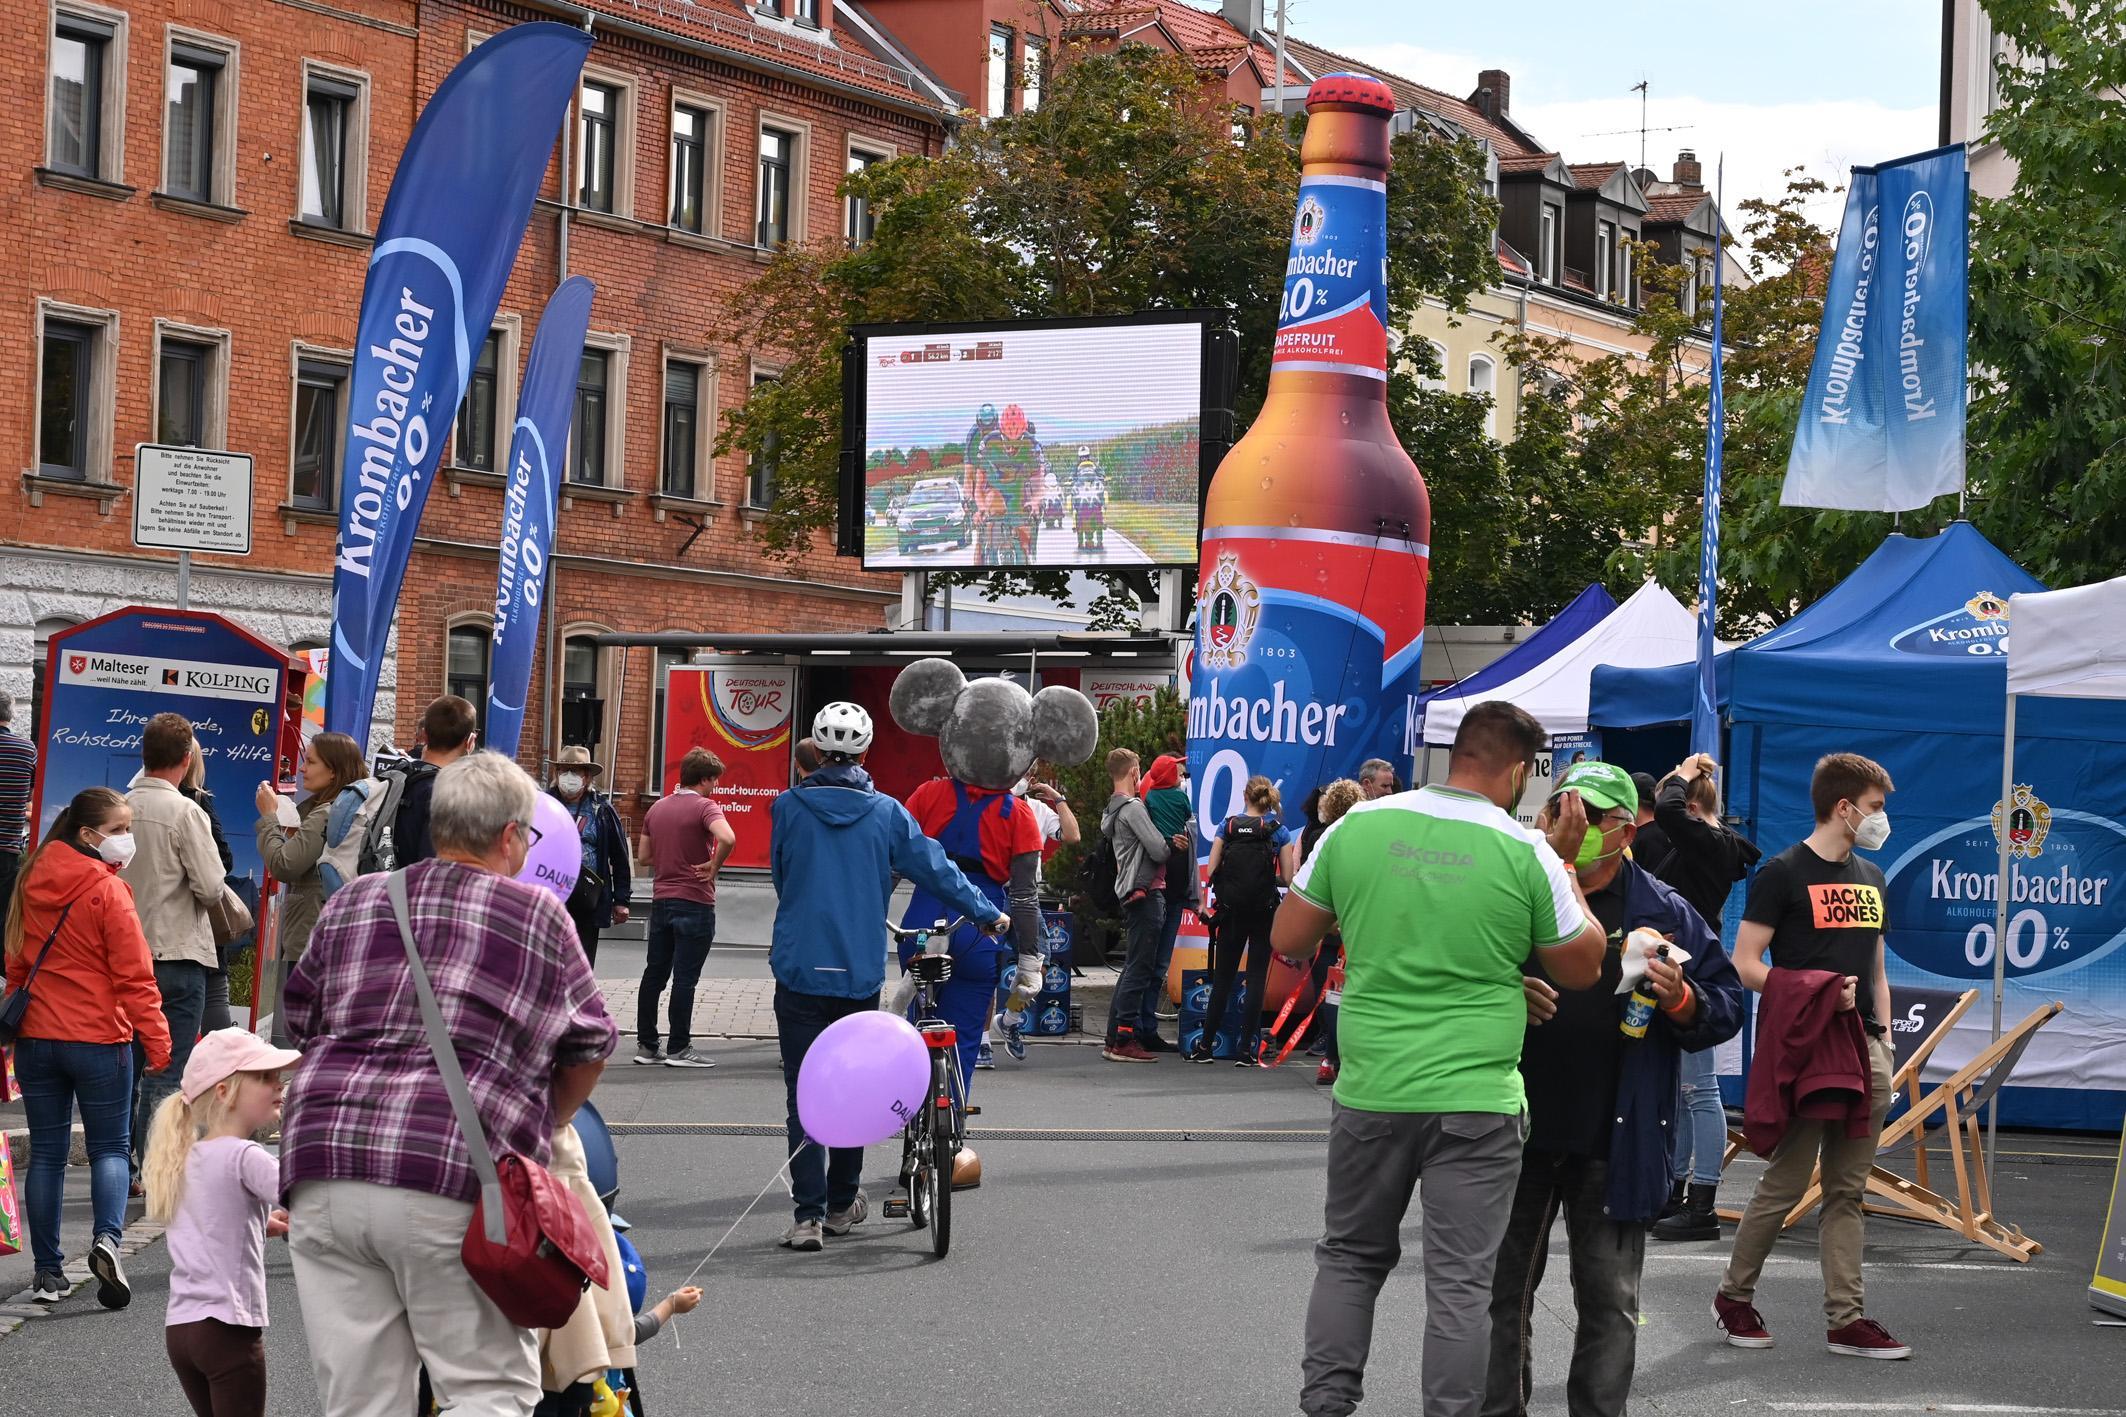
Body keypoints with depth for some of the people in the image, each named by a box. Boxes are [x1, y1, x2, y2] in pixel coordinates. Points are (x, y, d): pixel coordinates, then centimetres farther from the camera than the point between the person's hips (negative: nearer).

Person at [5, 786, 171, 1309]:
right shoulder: (107, 891, -14)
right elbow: (135, 976, -15)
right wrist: (158, 1043, -13)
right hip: (98, 1040, -5)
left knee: (46, 1153, 10)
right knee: (110, 1147, 6)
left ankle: (48, 1272, 9)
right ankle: (107, 1238, -18)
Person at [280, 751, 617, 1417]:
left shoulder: (351, 904, 19)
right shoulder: (538, 916, 10)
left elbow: (302, 1028, 25)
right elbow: (589, 1051, 17)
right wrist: (540, 1129, 34)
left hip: (322, 1168, 4)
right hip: (456, 1181, -4)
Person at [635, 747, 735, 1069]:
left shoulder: (657, 809, 11)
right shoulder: (704, 807, -11)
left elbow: (646, 855, 16)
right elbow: (727, 838, -30)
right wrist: (714, 867, -15)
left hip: (661, 900, 7)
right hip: (695, 902, -7)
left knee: (654, 974, 11)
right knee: (685, 977, -2)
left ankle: (647, 1044, 14)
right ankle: (679, 1048, 0)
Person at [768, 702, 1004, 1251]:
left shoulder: (787, 807, -1)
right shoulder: (885, 812, -1)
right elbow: (936, 869, 6)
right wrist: (990, 913, 21)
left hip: (799, 969, -1)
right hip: (860, 973, 1)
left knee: (803, 1094, 0)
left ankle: (808, 1216, -7)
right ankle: (841, 1205, 23)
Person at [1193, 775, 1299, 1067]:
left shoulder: (1227, 827, 3)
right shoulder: (1280, 832, -1)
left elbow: (1211, 871, 1)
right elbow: (1287, 877, -5)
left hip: (1231, 909, 2)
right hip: (1265, 911, -2)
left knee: (1222, 977, 11)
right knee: (1256, 978, 2)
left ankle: (1204, 1047, 13)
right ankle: (1246, 1051, -2)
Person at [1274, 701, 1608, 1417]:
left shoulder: (1357, 827, -2)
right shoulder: (1526, 853, -8)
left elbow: (1288, 941, 6)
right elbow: (1581, 970, 5)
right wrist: (1566, 864, 10)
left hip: (1371, 1091, 3)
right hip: (1477, 1101, -2)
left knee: (1350, 1256, 18)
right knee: (1460, 1280, 3)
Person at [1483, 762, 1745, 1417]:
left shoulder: (1666, 914, 2)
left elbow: (1726, 1007, 6)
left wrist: (1681, 1000, -15)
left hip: (1615, 1146, -1)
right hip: (1517, 1133, 1)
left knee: (1610, 1301, 5)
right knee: (1502, 1288, 9)